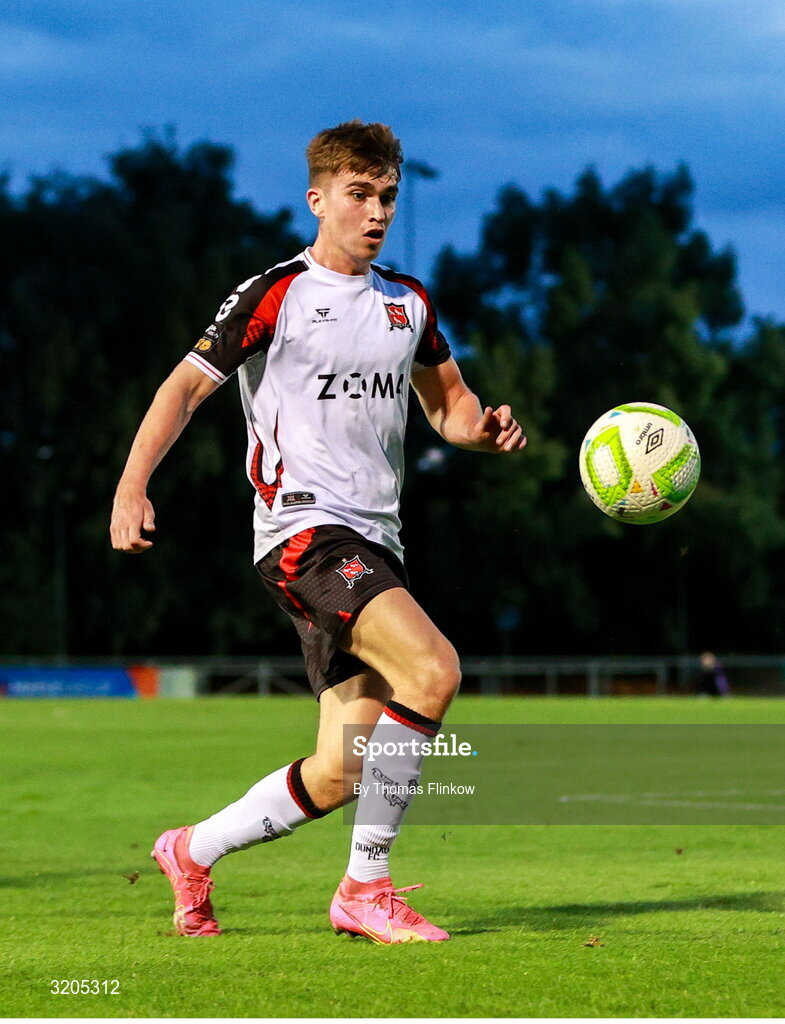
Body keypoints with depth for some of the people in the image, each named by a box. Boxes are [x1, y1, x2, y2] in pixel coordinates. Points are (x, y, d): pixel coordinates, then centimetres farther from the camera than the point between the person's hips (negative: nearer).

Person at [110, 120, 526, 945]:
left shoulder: (408, 302, 16)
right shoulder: (276, 295, -3)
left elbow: (446, 402, 27)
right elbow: (187, 385, -4)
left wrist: (482, 429, 2)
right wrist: (132, 485, -18)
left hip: (373, 544, 7)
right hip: (304, 529, -7)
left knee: (341, 773, 3)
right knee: (432, 669, -28)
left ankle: (193, 853, 26)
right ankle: (365, 889, -19)